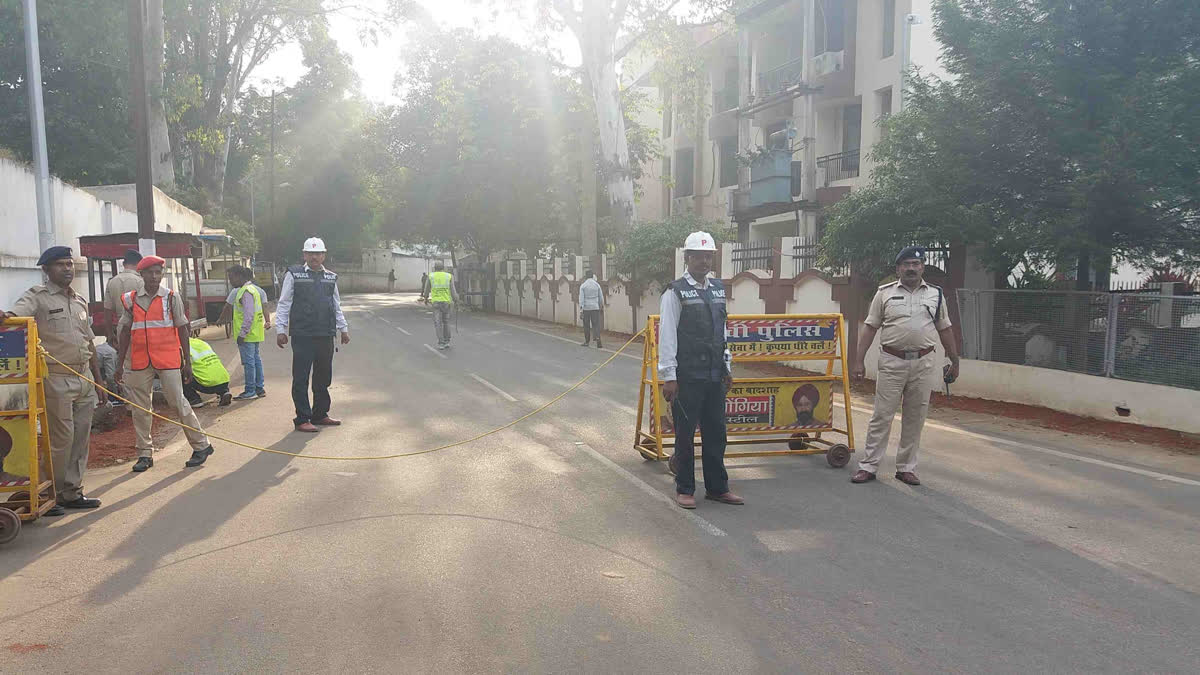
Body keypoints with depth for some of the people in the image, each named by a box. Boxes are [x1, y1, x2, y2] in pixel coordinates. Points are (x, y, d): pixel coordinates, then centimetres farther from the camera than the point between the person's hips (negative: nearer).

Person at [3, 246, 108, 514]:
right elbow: (15, 315, -24)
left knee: (80, 439, 9)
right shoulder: (37, 297, -3)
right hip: (57, 379, -6)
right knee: (61, 439, -4)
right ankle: (51, 495, 9)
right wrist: (6, 317, -49)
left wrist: (98, 380, 19)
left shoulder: (80, 301, 17)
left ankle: (72, 493, 19)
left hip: (84, 378, 7)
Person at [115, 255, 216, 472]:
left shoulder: (171, 297, 1)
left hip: (168, 359, -3)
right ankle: (145, 454, 17)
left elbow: (182, 330, 3)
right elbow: (126, 331, 13)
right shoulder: (131, 299, 8)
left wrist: (187, 362, 1)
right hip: (139, 361, 3)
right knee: (140, 407, 7)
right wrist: (120, 363, 11)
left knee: (177, 401, -4)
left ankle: (200, 444, 8)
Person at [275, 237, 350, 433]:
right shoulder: (293, 275, -1)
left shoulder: (331, 277, 13)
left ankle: (320, 415, 24)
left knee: (323, 378, 12)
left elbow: (336, 306, 20)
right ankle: (302, 419, 7)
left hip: (326, 336, 5)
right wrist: (280, 329, -7)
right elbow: (283, 304, -1)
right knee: (301, 379, -1)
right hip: (302, 336, -5)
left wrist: (343, 328, 17)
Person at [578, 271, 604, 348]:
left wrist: (581, 309, -8)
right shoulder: (597, 285, 3)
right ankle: (598, 339, -20)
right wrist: (602, 307, 18)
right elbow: (601, 297, 7)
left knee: (586, 325, 9)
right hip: (595, 307, 1)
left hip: (586, 308, -1)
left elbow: (581, 298, -7)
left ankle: (587, 341, 17)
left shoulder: (583, 285, -2)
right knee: (596, 324, -1)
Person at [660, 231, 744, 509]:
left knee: (716, 433, 12)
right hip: (687, 377, -6)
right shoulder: (675, 292, -8)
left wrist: (726, 367, 17)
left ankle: (717, 487, 24)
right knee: (685, 434, 4)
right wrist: (668, 376, -14)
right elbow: (667, 335, -10)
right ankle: (685, 489, 17)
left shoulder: (718, 288, 12)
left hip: (714, 375, 6)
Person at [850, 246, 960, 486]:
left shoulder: (935, 294, 10)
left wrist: (955, 361, 14)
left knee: (915, 419, 7)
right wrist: (859, 361, -2)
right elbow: (870, 328, 3)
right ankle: (868, 466, 3)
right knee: (881, 416, -2)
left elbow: (945, 330, 15)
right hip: (892, 362, -2)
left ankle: (906, 468, 17)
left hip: (923, 363, 2)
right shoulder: (885, 293, 4)